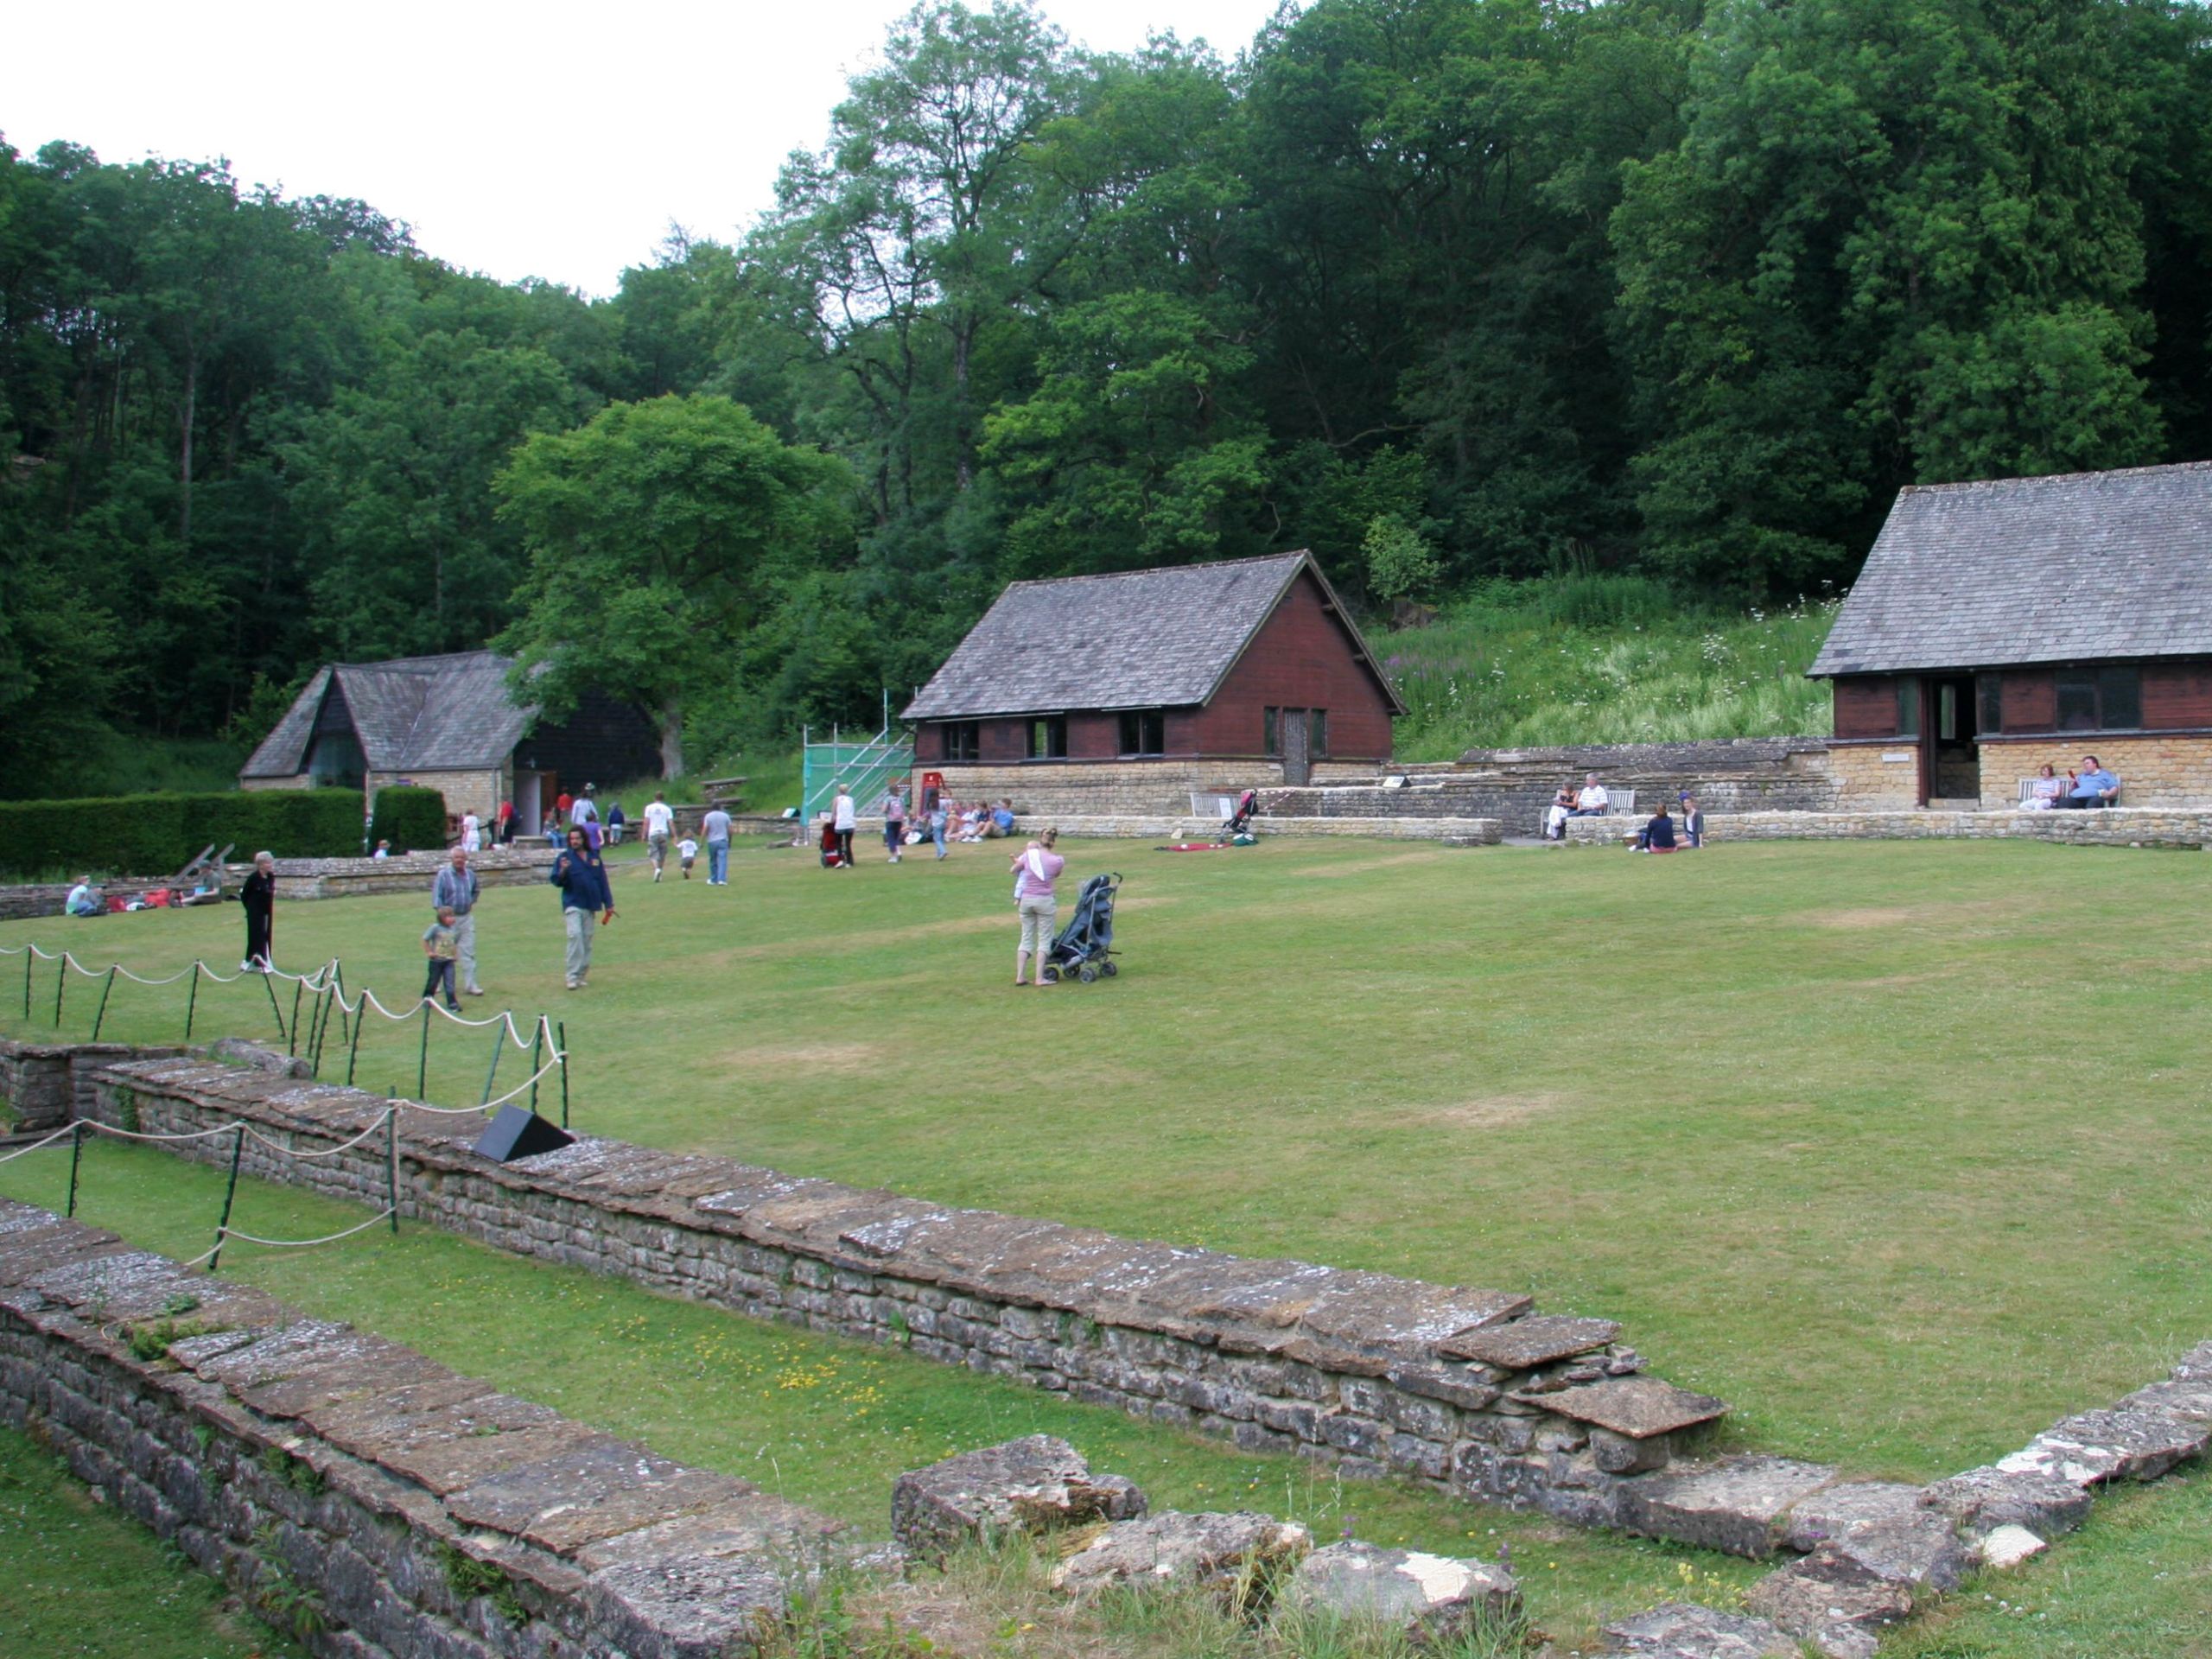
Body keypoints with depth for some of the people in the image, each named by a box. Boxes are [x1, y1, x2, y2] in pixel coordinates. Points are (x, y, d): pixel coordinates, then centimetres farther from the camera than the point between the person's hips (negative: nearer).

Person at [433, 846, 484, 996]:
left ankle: (470, 985, 1)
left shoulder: (470, 875, 5)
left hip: (467, 917, 4)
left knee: (468, 952, 0)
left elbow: (475, 891, 25)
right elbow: (436, 895, -12)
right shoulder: (443, 875, -9)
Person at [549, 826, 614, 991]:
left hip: (591, 906, 4)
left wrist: (608, 904, 14)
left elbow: (603, 881, 15)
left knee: (587, 940, 5)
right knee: (575, 936, -18)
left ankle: (582, 975, 13)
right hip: (573, 905, -4)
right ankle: (573, 977, -19)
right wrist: (563, 871, -23)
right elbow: (555, 881, -3)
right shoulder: (565, 857, 2)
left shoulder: (594, 857, 11)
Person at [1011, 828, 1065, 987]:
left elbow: (1013, 869, 14)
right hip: (1045, 901, -3)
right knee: (1044, 939, 5)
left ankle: (1020, 976, 8)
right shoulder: (1058, 860, -7)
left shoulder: (1027, 856, -2)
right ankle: (1040, 978, 0)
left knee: (1026, 938, 11)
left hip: (1026, 899, 3)